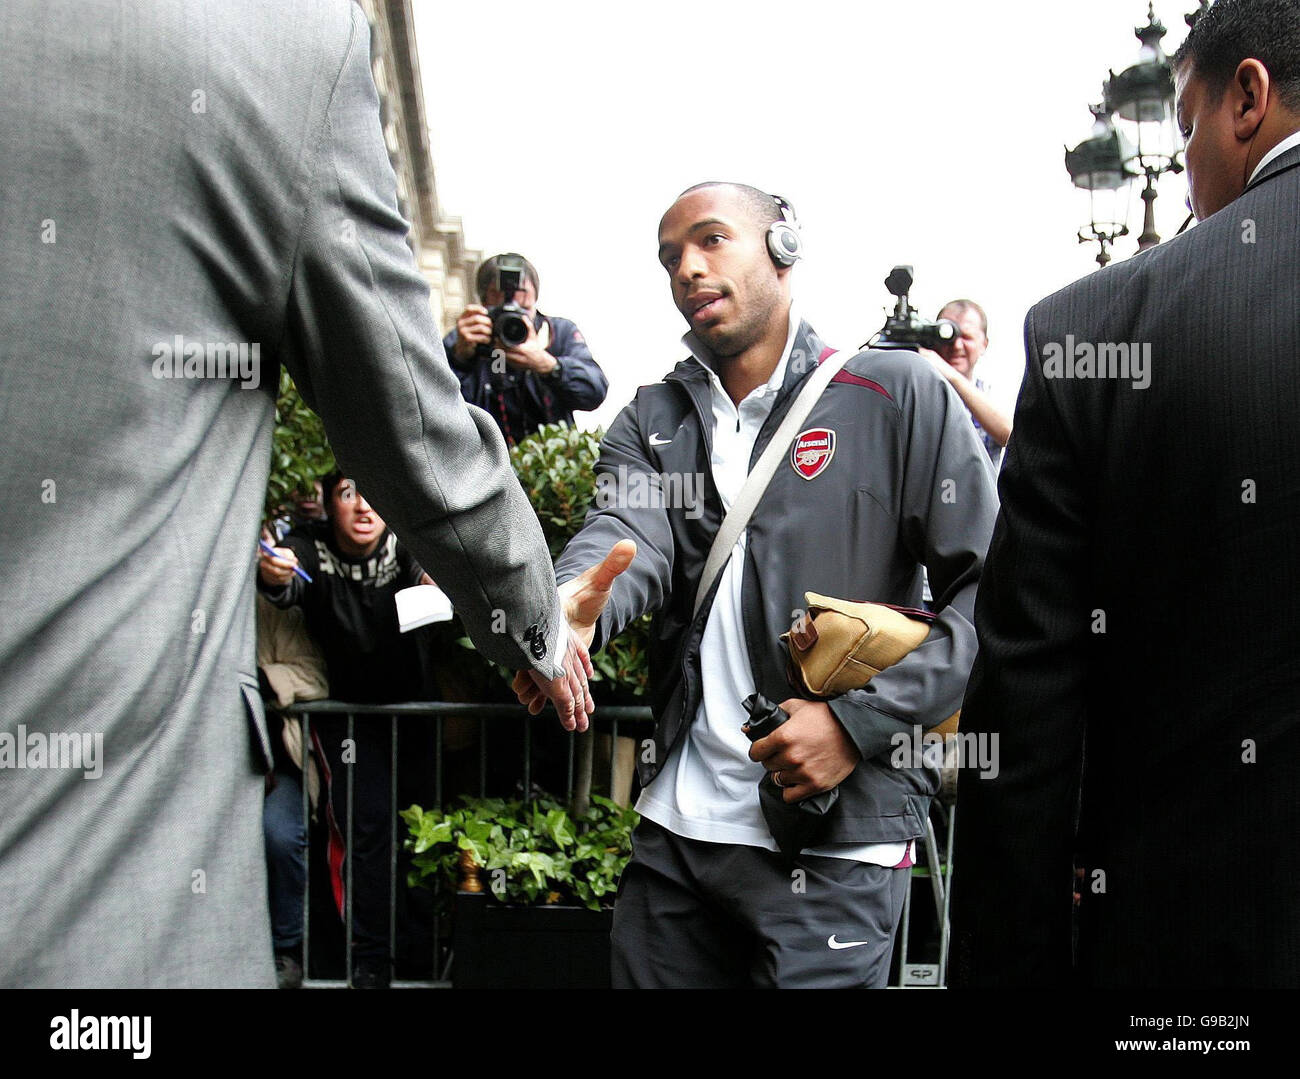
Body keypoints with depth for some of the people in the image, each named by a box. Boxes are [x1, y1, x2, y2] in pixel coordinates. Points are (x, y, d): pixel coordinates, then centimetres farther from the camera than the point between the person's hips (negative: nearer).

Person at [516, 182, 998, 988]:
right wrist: (569, 609, -32)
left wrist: (860, 719, -16)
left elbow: (994, 586, -6)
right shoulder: (652, 420, 12)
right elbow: (627, 534, -8)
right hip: (675, 829, 4)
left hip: (836, 839, -4)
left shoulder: (897, 394, -2)